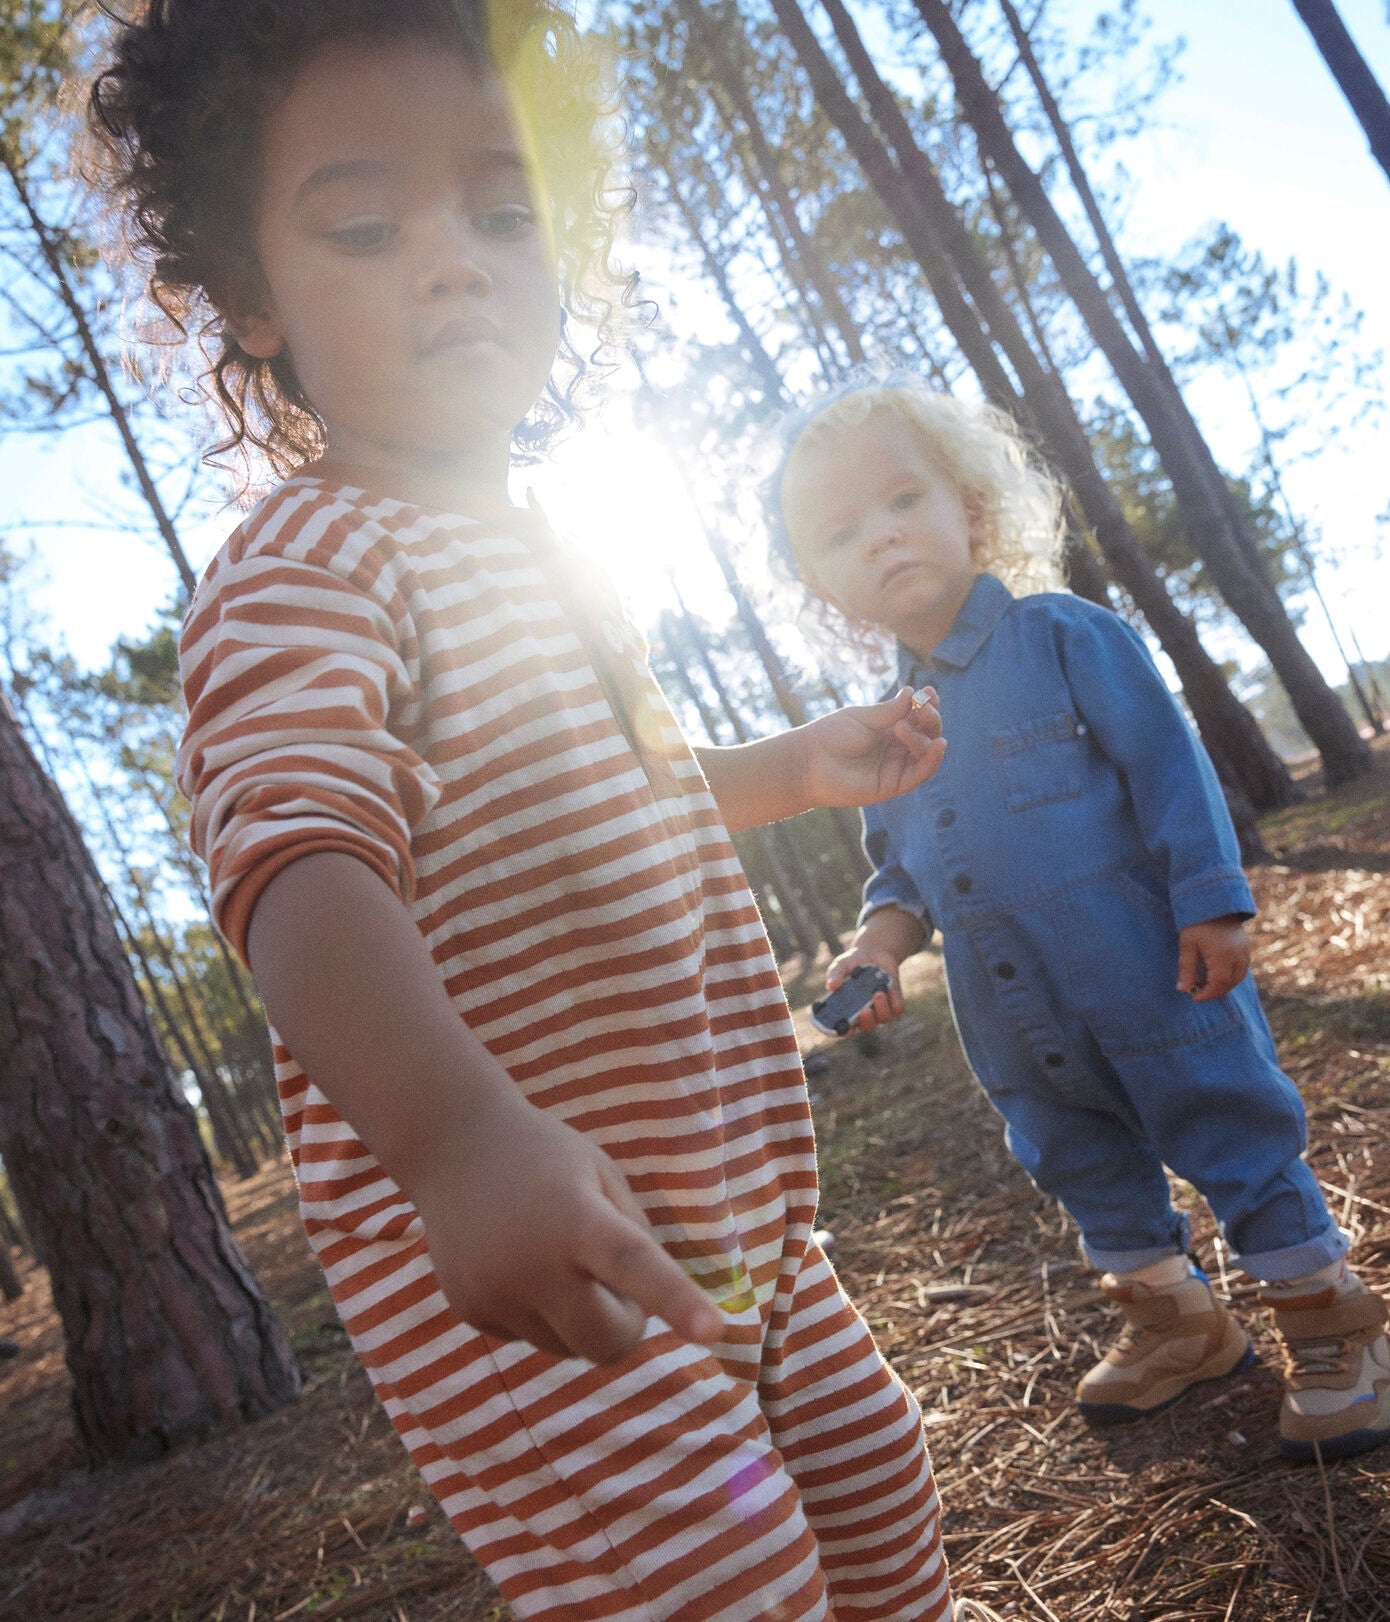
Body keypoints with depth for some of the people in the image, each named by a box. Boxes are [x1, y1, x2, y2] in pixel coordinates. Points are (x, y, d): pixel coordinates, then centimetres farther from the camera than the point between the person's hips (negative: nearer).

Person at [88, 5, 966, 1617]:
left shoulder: (530, 557, 14)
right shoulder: (306, 572, -16)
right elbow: (297, 862, -34)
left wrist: (799, 766, 30)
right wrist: (460, 1136, -51)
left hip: (723, 1221, 9)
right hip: (519, 1253, -9)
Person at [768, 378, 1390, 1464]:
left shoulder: (1062, 636, -9)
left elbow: (1168, 764, -10)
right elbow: (900, 864, 15)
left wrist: (1212, 902, -15)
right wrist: (888, 927, -5)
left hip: (1148, 981, -6)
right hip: (1023, 1033, 6)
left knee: (1239, 1144, 5)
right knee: (1091, 1175, 20)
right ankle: (1173, 1321, 42)